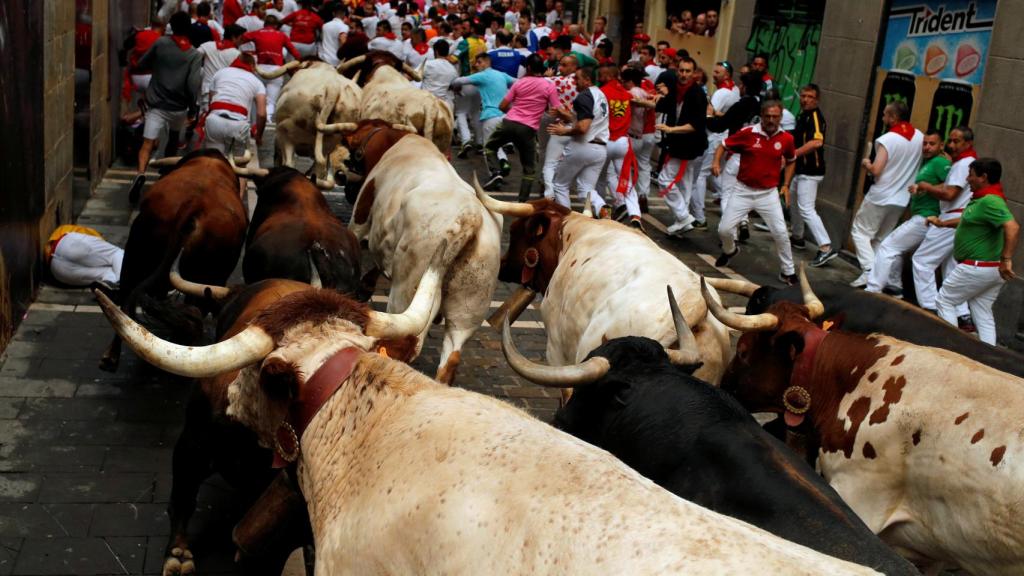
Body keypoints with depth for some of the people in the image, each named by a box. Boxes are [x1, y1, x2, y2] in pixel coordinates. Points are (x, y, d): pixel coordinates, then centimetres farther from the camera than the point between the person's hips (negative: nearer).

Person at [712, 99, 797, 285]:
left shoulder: (786, 138, -5)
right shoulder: (748, 133, -12)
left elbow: (791, 161, 14)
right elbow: (723, 145, -1)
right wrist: (716, 162, -19)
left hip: (768, 193, 1)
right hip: (743, 191, 0)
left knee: (780, 233, -5)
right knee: (724, 229, 0)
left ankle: (788, 272, 13)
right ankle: (730, 250, 36)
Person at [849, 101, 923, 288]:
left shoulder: (887, 140, -18)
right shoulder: (920, 137, 2)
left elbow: (876, 170, -22)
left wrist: (866, 164, -2)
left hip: (880, 196, -6)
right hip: (901, 199, 6)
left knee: (861, 232, 4)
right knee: (881, 238, 16)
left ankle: (869, 271, -11)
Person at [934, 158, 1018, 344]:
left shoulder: (989, 201, -21)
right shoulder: (983, 198, 11)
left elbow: (1012, 227, -33)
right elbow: (969, 220, 30)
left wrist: (1006, 259, -36)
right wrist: (942, 223, 36)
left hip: (977, 268, -10)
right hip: (992, 270, 10)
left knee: (944, 301, 6)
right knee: (983, 314, 13)